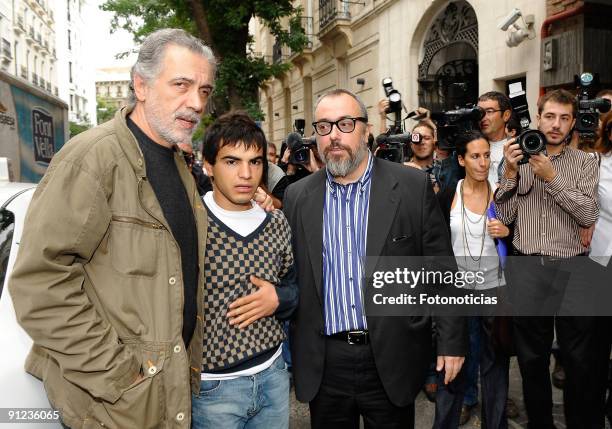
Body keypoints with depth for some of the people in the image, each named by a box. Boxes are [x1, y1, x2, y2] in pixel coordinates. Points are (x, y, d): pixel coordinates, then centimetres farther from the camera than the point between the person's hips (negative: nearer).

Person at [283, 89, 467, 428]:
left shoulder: (413, 186, -6)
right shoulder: (297, 197, 1)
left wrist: (451, 341, -3)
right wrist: (289, 349, 7)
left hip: (392, 359, -1)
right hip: (323, 364, 2)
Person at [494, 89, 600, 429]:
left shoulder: (585, 163, 6)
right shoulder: (518, 159, 8)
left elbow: (588, 215, -7)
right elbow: (504, 217, 1)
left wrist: (552, 177, -14)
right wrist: (510, 173, -10)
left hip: (572, 268, 0)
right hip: (526, 268, 1)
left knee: (578, 359, 9)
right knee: (531, 357, 12)